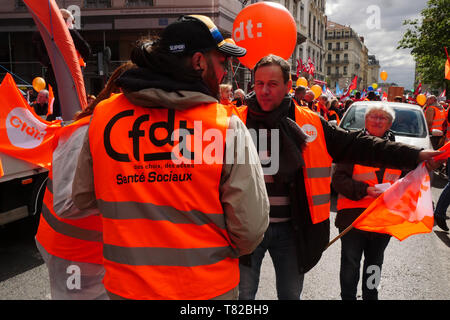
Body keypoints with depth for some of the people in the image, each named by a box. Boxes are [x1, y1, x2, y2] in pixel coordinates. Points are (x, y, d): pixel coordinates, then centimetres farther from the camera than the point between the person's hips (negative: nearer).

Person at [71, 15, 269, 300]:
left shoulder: (103, 115, -8)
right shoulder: (227, 125, -18)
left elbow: (83, 198, 4)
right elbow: (251, 228, -15)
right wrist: (230, 252, 6)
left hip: (125, 286, 2)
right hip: (206, 288, -2)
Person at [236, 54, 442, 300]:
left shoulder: (310, 123, 0)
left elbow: (357, 146, 2)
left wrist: (414, 156, -1)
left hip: (292, 227, 1)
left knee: (291, 293, 19)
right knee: (243, 293, 14)